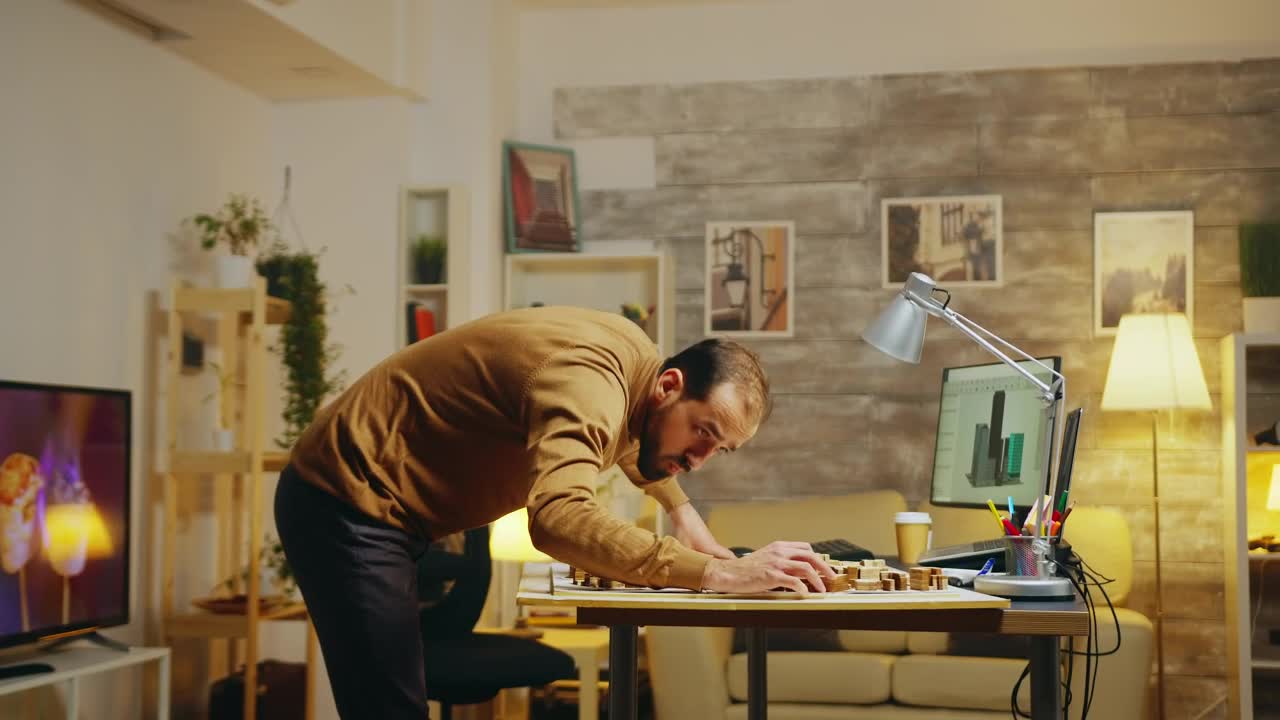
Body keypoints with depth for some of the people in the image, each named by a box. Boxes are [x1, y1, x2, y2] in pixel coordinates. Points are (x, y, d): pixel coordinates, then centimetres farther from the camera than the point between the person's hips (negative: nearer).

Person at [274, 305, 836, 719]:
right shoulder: (587, 383, -29)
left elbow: (625, 434, 27)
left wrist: (681, 510, 12)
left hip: (386, 508, 10)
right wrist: (717, 572, -47)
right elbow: (558, 520, -48)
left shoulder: (634, 353, 1)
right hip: (345, 506, -10)